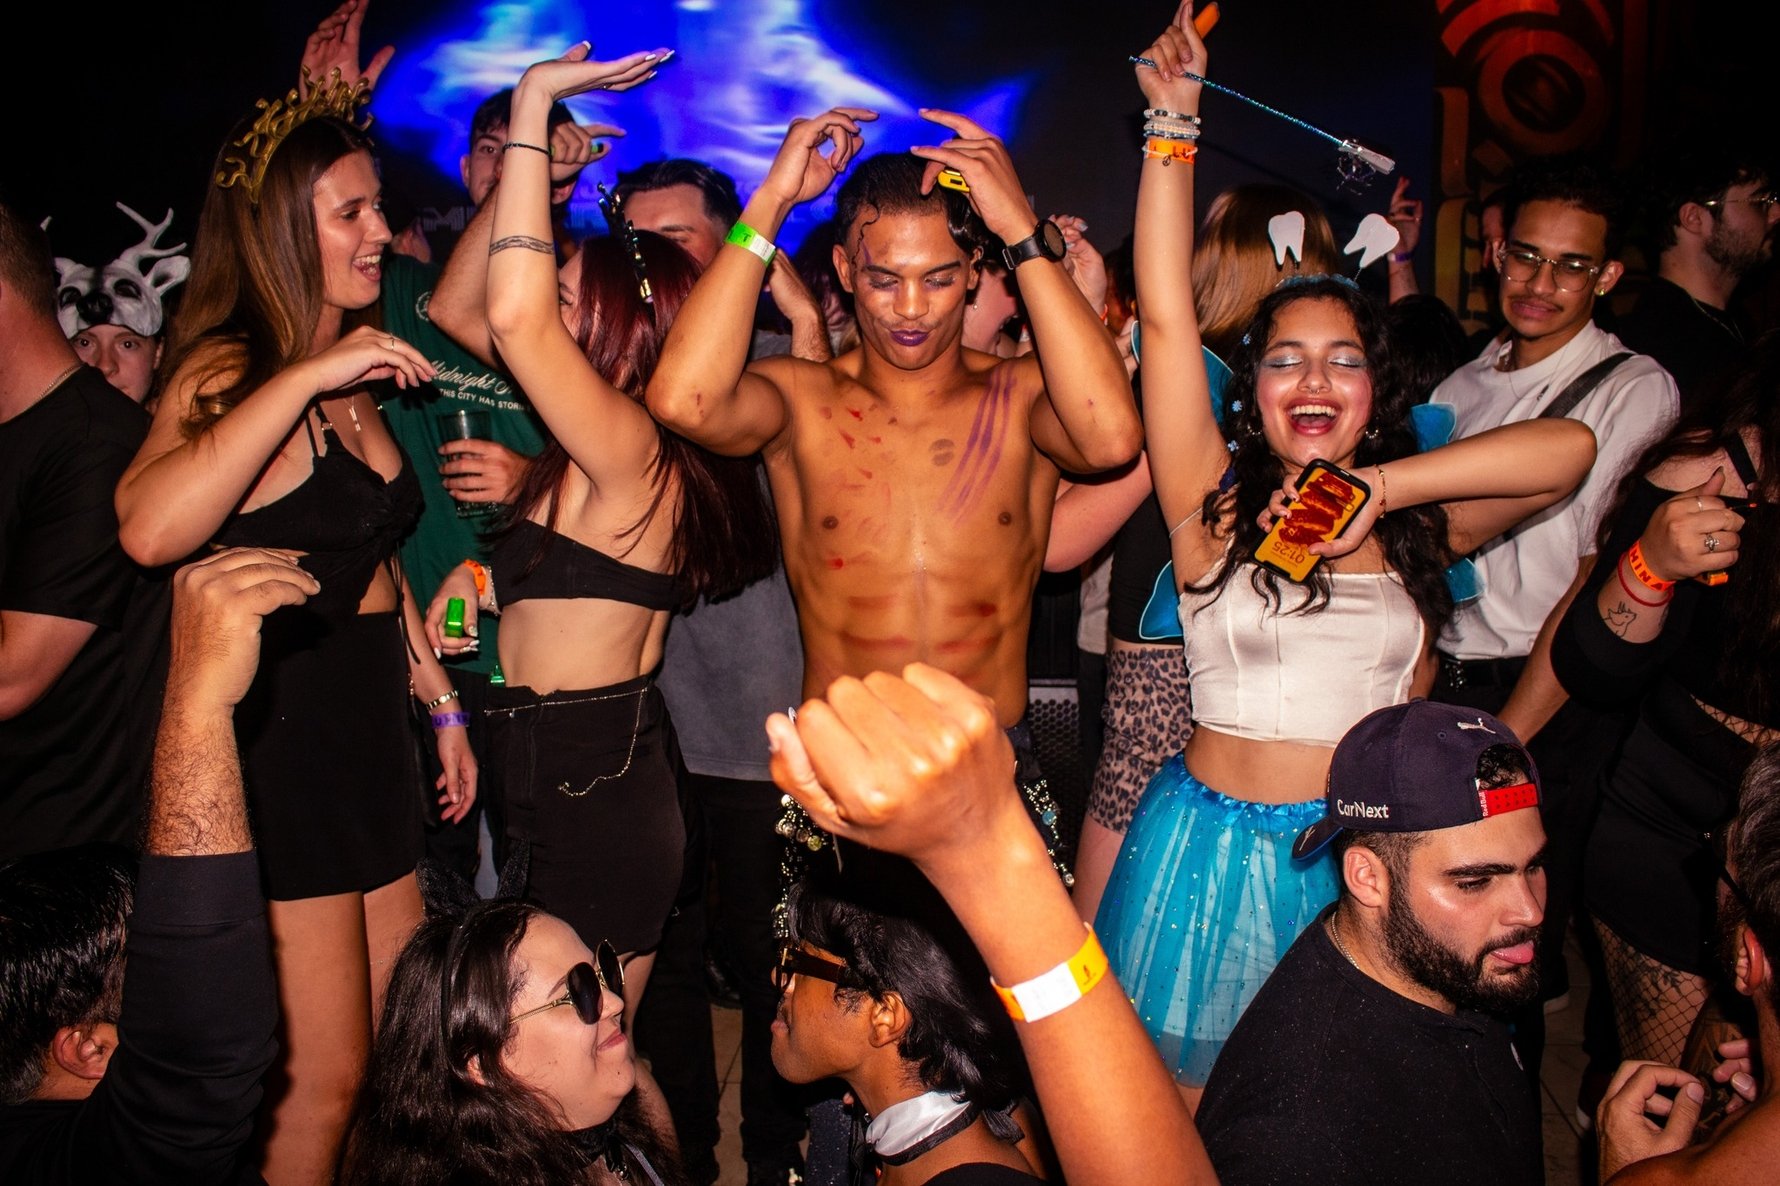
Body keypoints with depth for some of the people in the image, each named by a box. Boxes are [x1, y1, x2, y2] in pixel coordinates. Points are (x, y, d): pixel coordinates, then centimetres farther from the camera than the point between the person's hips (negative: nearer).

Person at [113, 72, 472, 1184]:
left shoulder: (353, 375, 11)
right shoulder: (227, 371, -14)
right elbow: (151, 529, -35)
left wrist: (442, 700, 21)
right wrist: (306, 375, -31)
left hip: (370, 730, 8)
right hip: (277, 745, -8)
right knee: (323, 1078, 1)